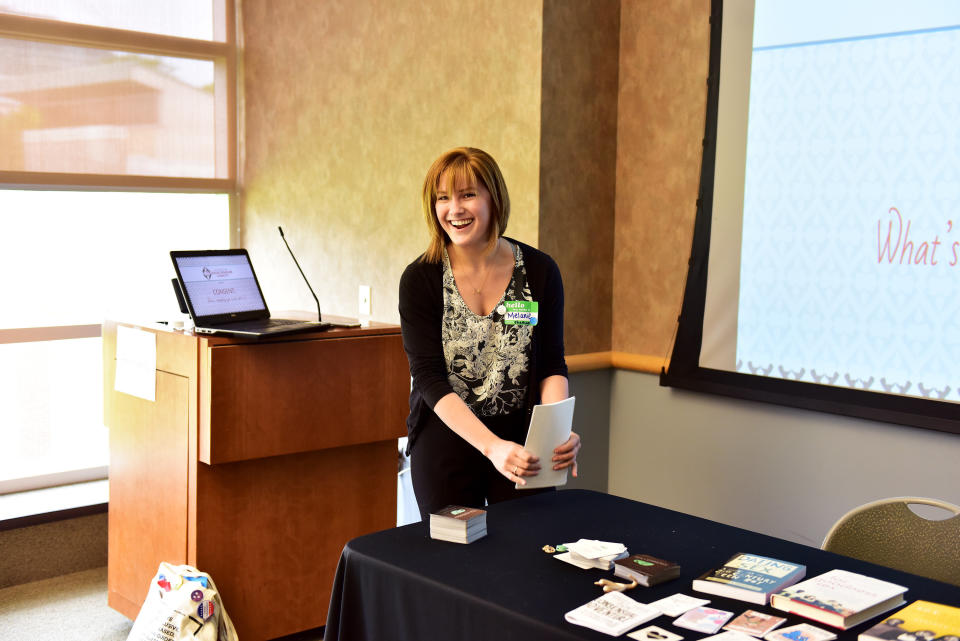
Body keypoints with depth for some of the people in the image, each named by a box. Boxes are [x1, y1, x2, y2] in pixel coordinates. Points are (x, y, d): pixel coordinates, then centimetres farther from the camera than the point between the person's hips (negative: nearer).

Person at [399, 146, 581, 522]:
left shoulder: (539, 270, -4)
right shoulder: (420, 279, -9)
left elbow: (551, 364, -2)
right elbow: (429, 378, -15)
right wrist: (492, 446, -27)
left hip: (524, 440, 1)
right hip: (446, 438, -1)